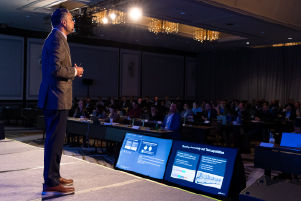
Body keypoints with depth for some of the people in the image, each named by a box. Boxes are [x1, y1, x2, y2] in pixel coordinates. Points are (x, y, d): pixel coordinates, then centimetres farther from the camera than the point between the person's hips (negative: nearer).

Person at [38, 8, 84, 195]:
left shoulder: (57, 38, 21)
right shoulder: (57, 39, -12)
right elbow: (56, 69, -23)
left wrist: (72, 71, 15)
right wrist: (74, 72, -9)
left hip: (56, 97, 11)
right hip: (57, 98, -11)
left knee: (56, 139, 16)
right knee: (55, 139, -7)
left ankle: (54, 176, 27)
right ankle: (51, 183, 1)